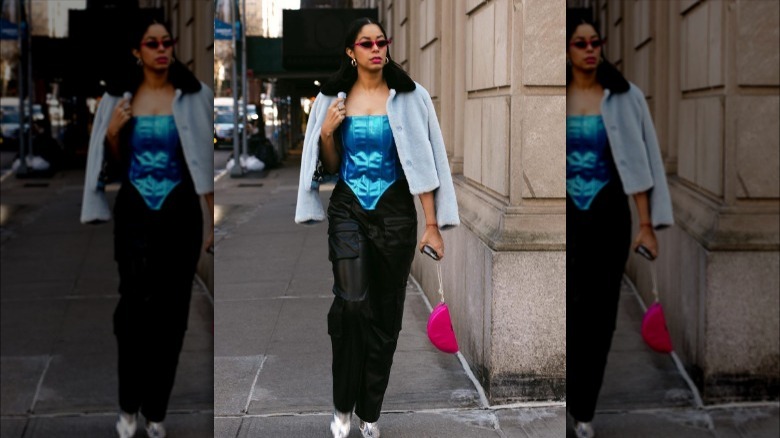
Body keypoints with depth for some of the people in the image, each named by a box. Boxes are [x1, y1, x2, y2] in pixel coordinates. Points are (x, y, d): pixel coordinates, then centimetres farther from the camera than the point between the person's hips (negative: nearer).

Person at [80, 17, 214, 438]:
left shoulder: (194, 95, -1)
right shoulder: (118, 98, 5)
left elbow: (209, 161, -1)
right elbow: (113, 165, 12)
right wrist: (113, 132, -7)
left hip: (179, 213, -1)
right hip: (134, 213, 1)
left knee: (171, 310, 1)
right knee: (136, 304, -13)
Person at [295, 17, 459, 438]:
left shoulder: (409, 96, -3)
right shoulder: (332, 99, 3)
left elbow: (425, 160, -5)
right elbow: (331, 167, 11)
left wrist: (433, 225, -9)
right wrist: (326, 133, -9)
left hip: (395, 212, 0)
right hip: (348, 210, 0)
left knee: (386, 312, 5)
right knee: (351, 302, -19)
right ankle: (343, 404, -3)